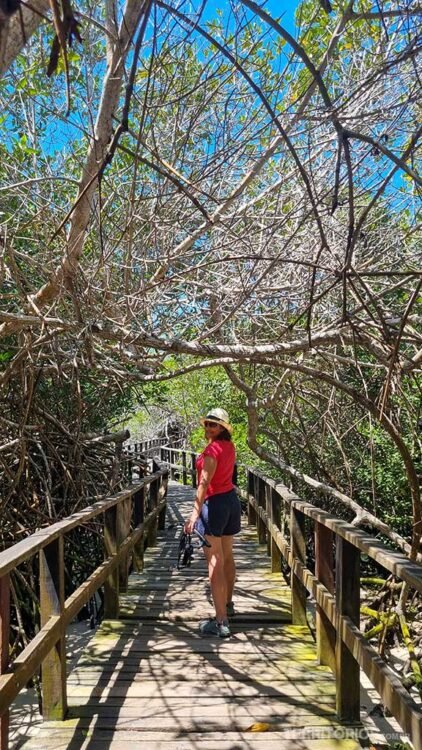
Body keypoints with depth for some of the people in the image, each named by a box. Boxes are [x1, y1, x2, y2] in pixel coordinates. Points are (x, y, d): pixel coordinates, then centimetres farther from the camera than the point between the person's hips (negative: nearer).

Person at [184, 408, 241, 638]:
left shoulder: (212, 449, -17)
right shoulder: (229, 447, 5)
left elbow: (204, 482, -26)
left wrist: (195, 512, -31)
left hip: (214, 503, -9)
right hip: (232, 500, 9)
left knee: (215, 562, -8)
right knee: (227, 556, 23)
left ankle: (221, 622, -8)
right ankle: (227, 604, 42)